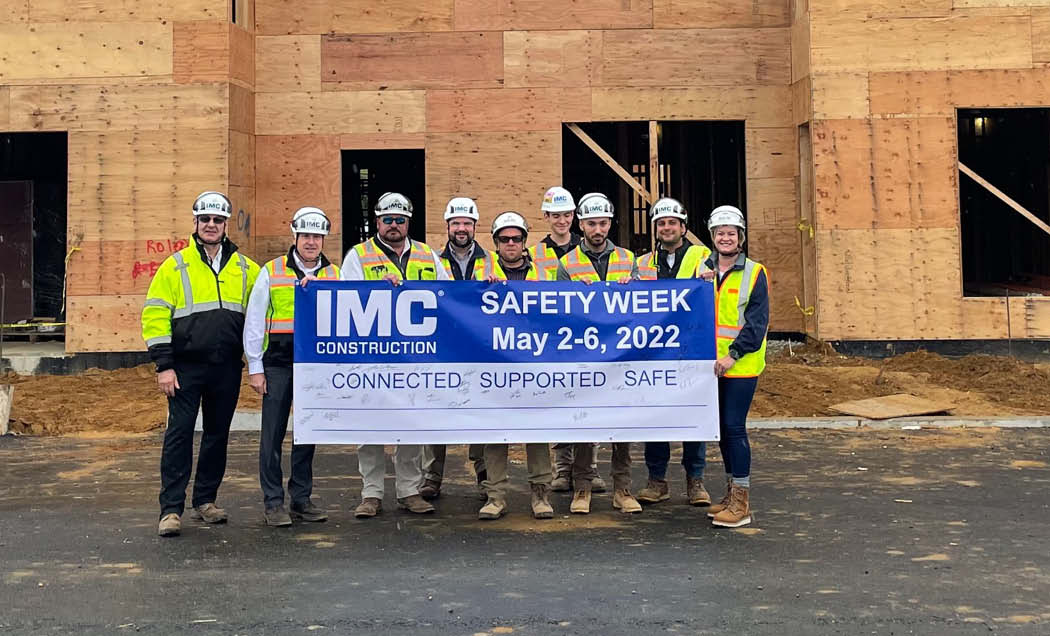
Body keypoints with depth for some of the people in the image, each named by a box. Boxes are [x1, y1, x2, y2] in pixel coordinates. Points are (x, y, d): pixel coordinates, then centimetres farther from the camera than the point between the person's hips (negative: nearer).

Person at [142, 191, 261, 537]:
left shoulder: (245, 269, 8)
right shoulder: (175, 266, 0)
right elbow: (154, 316, -3)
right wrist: (164, 365, -9)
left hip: (227, 368, 3)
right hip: (186, 367, -3)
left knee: (218, 434, 10)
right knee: (179, 434, -3)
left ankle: (205, 501, 22)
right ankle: (171, 509, 2)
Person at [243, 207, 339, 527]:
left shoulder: (333, 275, 9)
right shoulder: (271, 272, 3)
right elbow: (253, 321, 2)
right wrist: (255, 367, -2)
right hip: (277, 364, -2)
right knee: (273, 433, 1)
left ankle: (302, 498, 19)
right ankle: (272, 502, 9)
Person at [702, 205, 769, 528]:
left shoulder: (754, 273, -3)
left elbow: (758, 320, -9)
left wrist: (733, 355, -16)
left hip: (741, 366, -5)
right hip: (710, 365, 5)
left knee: (734, 427, -7)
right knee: (722, 427, 12)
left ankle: (741, 502, 0)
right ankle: (731, 492, 24)